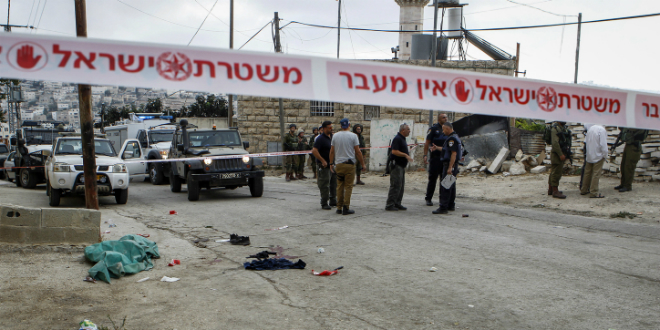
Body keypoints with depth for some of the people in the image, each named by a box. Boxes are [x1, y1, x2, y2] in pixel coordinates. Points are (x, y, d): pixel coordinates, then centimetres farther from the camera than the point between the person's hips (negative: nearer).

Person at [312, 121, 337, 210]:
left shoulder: (332, 137, 12)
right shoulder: (320, 138, -12)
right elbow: (314, 151, -19)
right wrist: (322, 160, -20)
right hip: (325, 166, -8)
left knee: (334, 184, 14)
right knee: (325, 185, -5)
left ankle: (333, 201, 25)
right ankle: (324, 203, 3)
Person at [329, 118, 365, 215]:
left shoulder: (335, 136, 5)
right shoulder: (353, 136, -6)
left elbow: (332, 151, 9)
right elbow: (358, 152, -6)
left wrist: (331, 163, 19)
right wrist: (363, 164, 2)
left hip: (339, 164, 3)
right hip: (350, 164, -3)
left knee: (339, 186, 10)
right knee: (348, 186, 0)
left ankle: (339, 208, 12)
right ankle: (346, 208, -2)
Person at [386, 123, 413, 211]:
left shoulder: (402, 138, 18)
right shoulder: (397, 139, -14)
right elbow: (394, 151, -23)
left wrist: (407, 156, 19)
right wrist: (405, 155, -23)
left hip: (401, 165, 11)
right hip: (396, 165, -11)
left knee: (401, 186, 12)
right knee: (395, 185, -9)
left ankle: (397, 203, 18)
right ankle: (390, 205, -5)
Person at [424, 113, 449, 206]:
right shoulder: (433, 129, -1)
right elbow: (427, 143, -3)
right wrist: (425, 155, -11)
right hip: (435, 157, -4)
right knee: (432, 178, -1)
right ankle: (428, 199, 7)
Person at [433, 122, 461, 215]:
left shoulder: (452, 139, -17)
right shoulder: (454, 137, 16)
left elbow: (454, 153, -24)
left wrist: (450, 167, -26)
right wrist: (437, 148, 37)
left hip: (449, 165, -11)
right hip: (451, 165, 11)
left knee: (445, 186, -10)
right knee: (451, 185, 16)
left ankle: (443, 208, -11)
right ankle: (451, 206, 24)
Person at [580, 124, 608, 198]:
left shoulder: (590, 128, 5)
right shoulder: (602, 130, -18)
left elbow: (586, 141, 13)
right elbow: (603, 144, -18)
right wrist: (605, 155, -7)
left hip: (589, 155, 7)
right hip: (598, 155, -7)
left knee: (587, 173, 15)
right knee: (596, 174, -2)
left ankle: (584, 190, 23)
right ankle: (594, 193, -1)